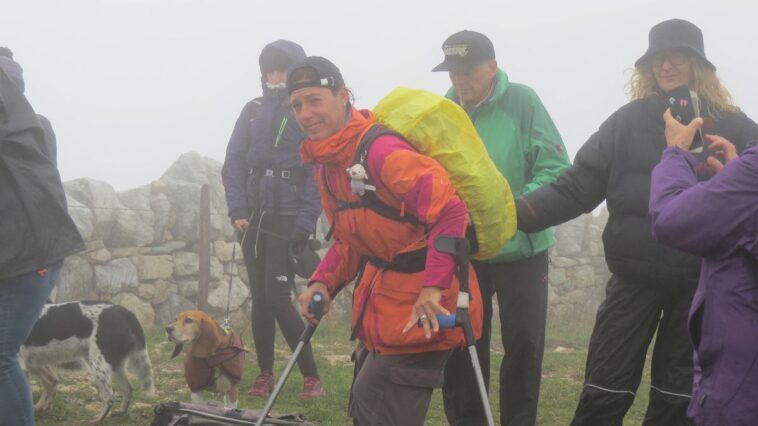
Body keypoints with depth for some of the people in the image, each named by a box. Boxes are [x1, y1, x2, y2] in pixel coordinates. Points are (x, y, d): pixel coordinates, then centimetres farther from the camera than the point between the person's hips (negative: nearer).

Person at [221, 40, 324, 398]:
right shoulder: (253, 111, 9)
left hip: (288, 218, -5)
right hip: (253, 217, 5)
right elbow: (233, 162, 7)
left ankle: (311, 376, -2)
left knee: (277, 297, -11)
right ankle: (265, 375, 15)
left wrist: (305, 223, -15)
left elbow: (318, 173, -8)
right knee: (259, 297, 7)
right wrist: (237, 210, -4)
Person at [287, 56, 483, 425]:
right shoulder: (326, 165, 9)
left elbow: (449, 209, -28)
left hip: (420, 309, -10)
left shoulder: (380, 150, -22)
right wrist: (323, 282, -1)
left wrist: (433, 286, -30)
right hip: (380, 304, 10)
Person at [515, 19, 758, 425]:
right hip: (635, 276, 0)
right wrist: (519, 211, -15)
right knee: (605, 390, 1)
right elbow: (578, 185, -4)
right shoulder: (628, 121, 1)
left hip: (701, 282, 0)